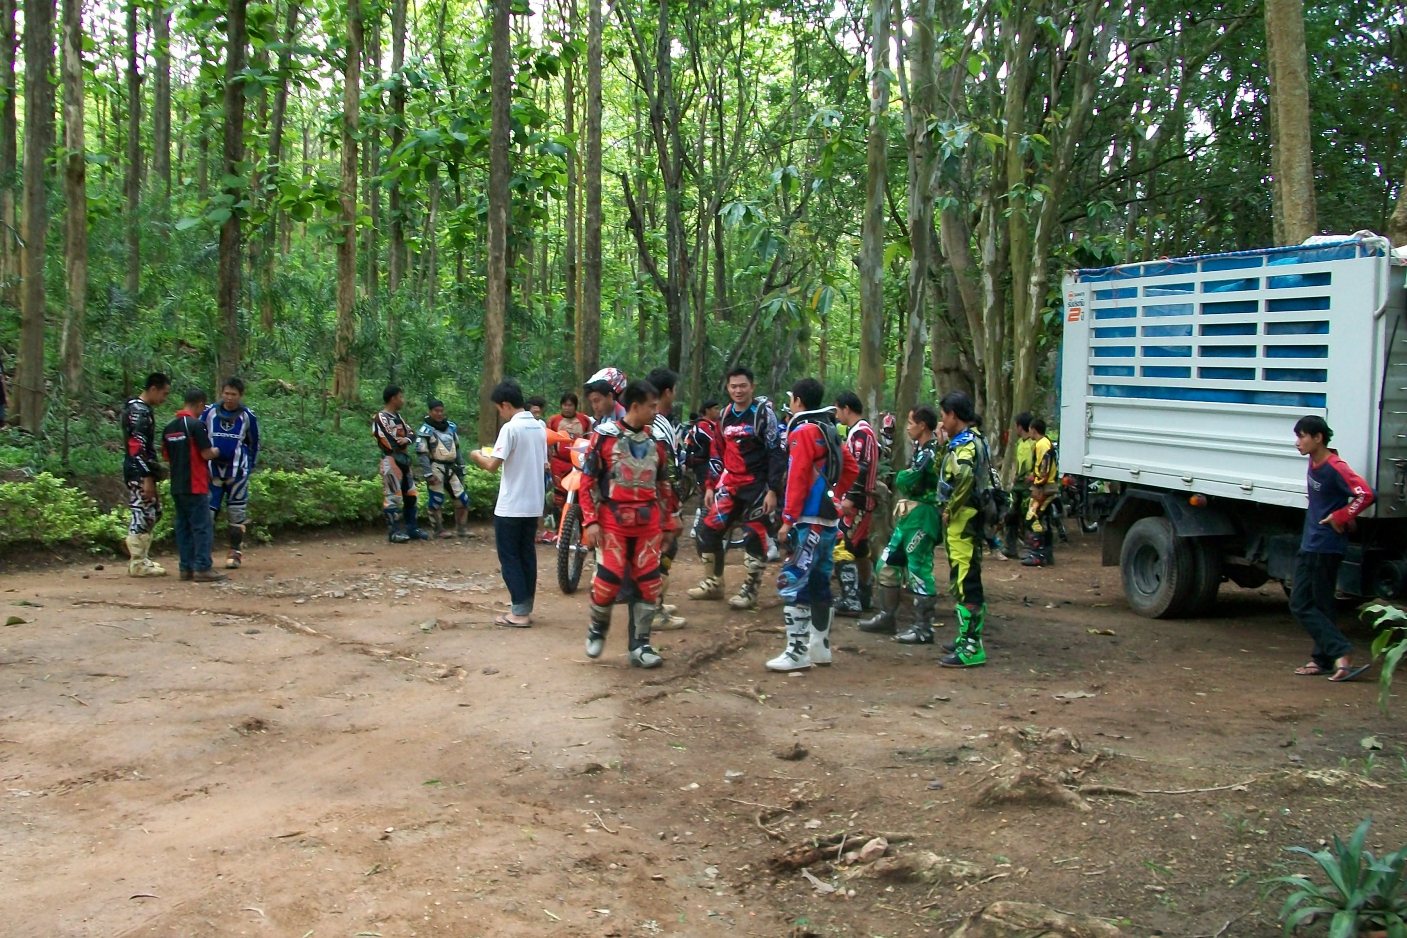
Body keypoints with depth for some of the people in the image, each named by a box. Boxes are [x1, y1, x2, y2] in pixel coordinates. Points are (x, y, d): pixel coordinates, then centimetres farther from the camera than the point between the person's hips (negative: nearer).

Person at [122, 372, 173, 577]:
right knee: (142, 515, -5)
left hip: (144, 472, 10)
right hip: (139, 473, -10)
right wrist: (148, 477, -23)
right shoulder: (138, 411, -16)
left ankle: (141, 558, 22)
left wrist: (155, 471, 20)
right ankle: (137, 564, 1)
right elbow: (137, 447, -21)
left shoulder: (145, 409, 16)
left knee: (153, 512, 16)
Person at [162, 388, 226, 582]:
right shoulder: (196, 425, -14)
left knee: (183, 527, 11)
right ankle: (202, 568, -5)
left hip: (177, 486, 8)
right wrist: (215, 451, 5)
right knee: (202, 527, -3)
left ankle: (186, 568, 12)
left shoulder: (169, 428, 10)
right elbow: (207, 454, -14)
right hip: (195, 485, -8)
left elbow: (167, 457, 16)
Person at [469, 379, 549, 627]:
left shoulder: (510, 428, -15)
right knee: (527, 555, 11)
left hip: (511, 506, -7)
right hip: (534, 504, 7)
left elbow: (493, 465, -18)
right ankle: (525, 608, 14)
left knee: (509, 557, 0)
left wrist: (478, 456, 3)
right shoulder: (539, 427, 9)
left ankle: (519, 612, -1)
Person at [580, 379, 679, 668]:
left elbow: (664, 485, 18)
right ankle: (597, 627, 17)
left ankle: (640, 644, 12)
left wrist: (669, 523, 17)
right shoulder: (604, 435, -4)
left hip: (648, 522, 5)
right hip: (612, 519, -5)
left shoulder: (655, 440, 11)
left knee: (649, 582, 1)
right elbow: (588, 480, -4)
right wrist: (590, 521, -10)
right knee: (609, 578, -11)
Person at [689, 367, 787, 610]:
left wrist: (773, 490, -16)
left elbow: (777, 453, -11)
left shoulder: (764, 413, -8)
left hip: (757, 485, -6)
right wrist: (710, 486, 13)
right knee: (708, 530, 3)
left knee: (754, 537, -3)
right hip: (730, 483, 6)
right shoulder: (725, 416, 10)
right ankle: (713, 583, 17)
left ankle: (750, 590, 7)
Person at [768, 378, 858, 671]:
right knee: (819, 583, 15)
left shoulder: (803, 431, -11)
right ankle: (820, 647, 22)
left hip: (809, 520, -9)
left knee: (792, 584, -9)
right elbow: (852, 468, 21)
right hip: (830, 518, 10)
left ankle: (797, 653, -11)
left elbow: (797, 479, -18)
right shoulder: (828, 431, 16)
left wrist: (788, 519, -17)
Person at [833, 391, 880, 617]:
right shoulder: (865, 431, 18)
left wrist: (850, 497, -27)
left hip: (855, 501, -11)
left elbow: (860, 468, -24)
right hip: (863, 499, 11)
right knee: (860, 548, 16)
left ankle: (850, 602, -16)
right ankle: (864, 596, 25)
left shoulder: (859, 432, -14)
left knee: (841, 548, -13)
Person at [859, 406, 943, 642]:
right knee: (888, 563, 15)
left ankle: (923, 628, 0)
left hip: (921, 517, -10)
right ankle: (886, 616, 25)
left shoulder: (931, 452, -17)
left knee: (918, 570, -6)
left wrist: (899, 476, -1)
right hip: (909, 515, 10)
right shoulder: (921, 449, 14)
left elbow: (905, 482, -21)